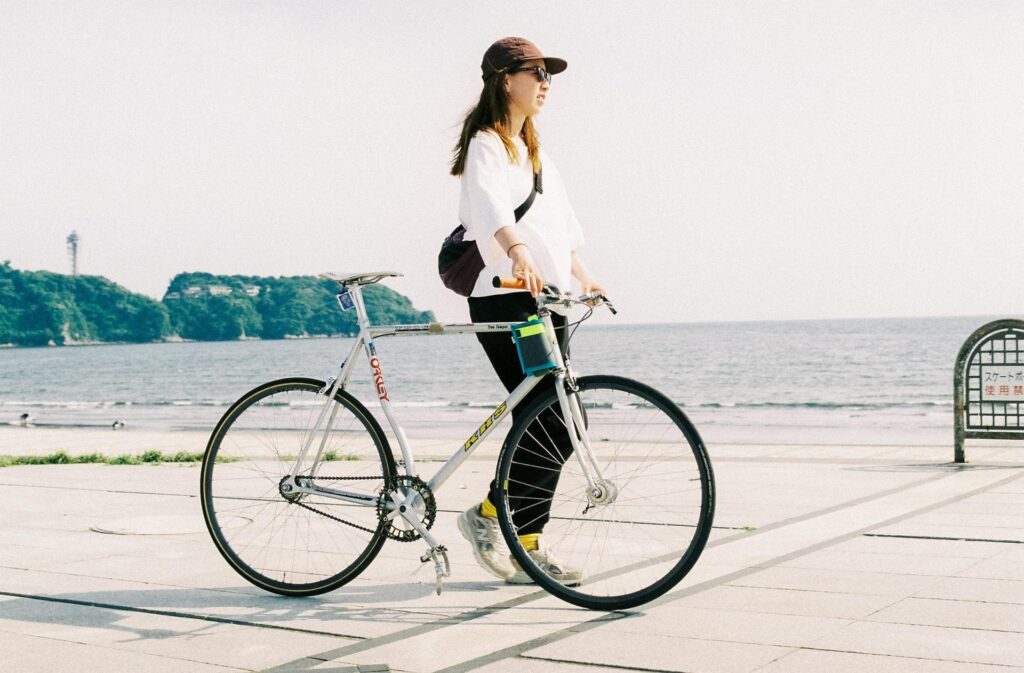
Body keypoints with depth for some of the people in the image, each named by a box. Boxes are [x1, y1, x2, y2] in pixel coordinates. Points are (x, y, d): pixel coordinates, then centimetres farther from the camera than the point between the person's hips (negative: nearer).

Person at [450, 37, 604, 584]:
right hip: (504, 301, -9)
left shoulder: (533, 150, 22)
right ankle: (486, 514, 4)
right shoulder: (487, 144, -7)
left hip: (545, 300, 9)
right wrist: (520, 254, -45)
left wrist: (580, 274, 20)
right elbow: (491, 202, -28)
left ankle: (529, 548, 11)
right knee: (556, 425, -13)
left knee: (547, 425, 5)